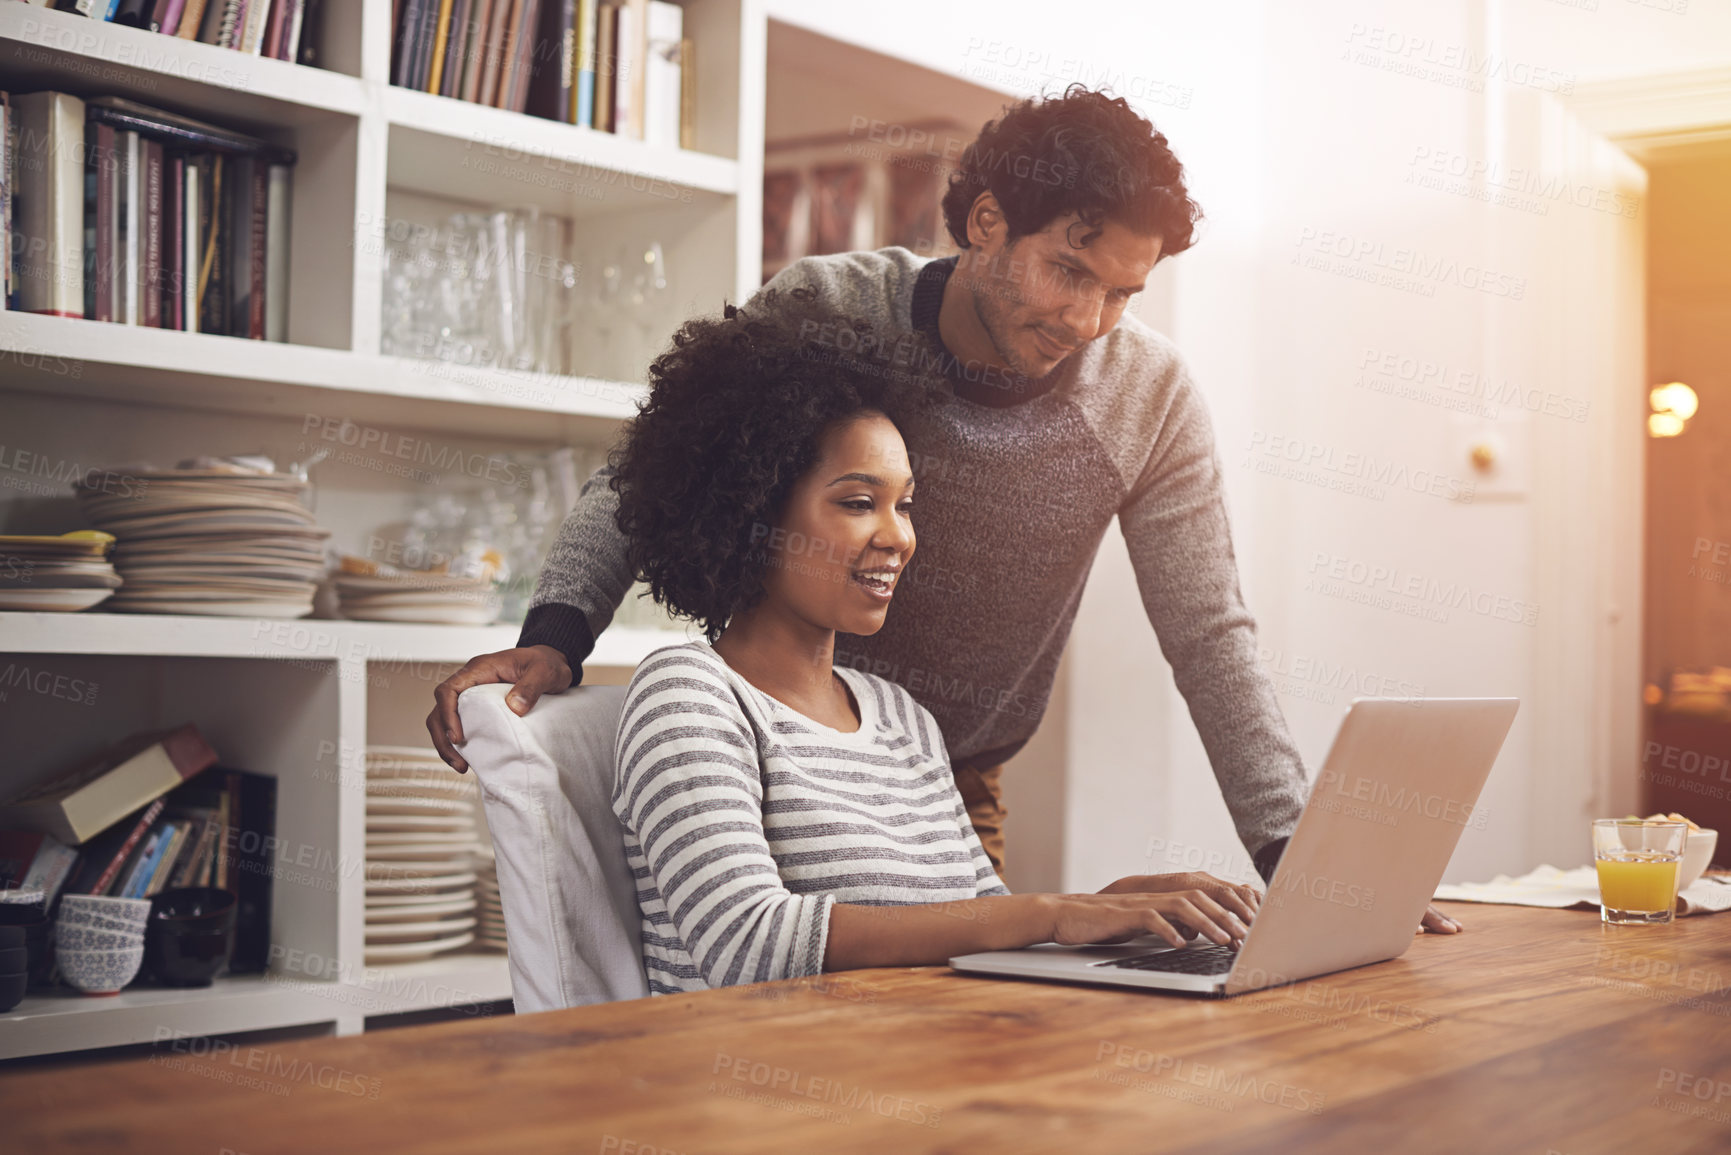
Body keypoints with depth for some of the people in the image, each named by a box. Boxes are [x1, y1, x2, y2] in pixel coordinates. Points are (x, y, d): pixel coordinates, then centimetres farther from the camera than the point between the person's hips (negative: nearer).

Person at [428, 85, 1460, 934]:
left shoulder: (1150, 396, -14)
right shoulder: (819, 313, -20)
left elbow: (1210, 637, -10)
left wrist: (1300, 857, -20)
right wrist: (552, 638, -27)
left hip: (959, 790, 2)